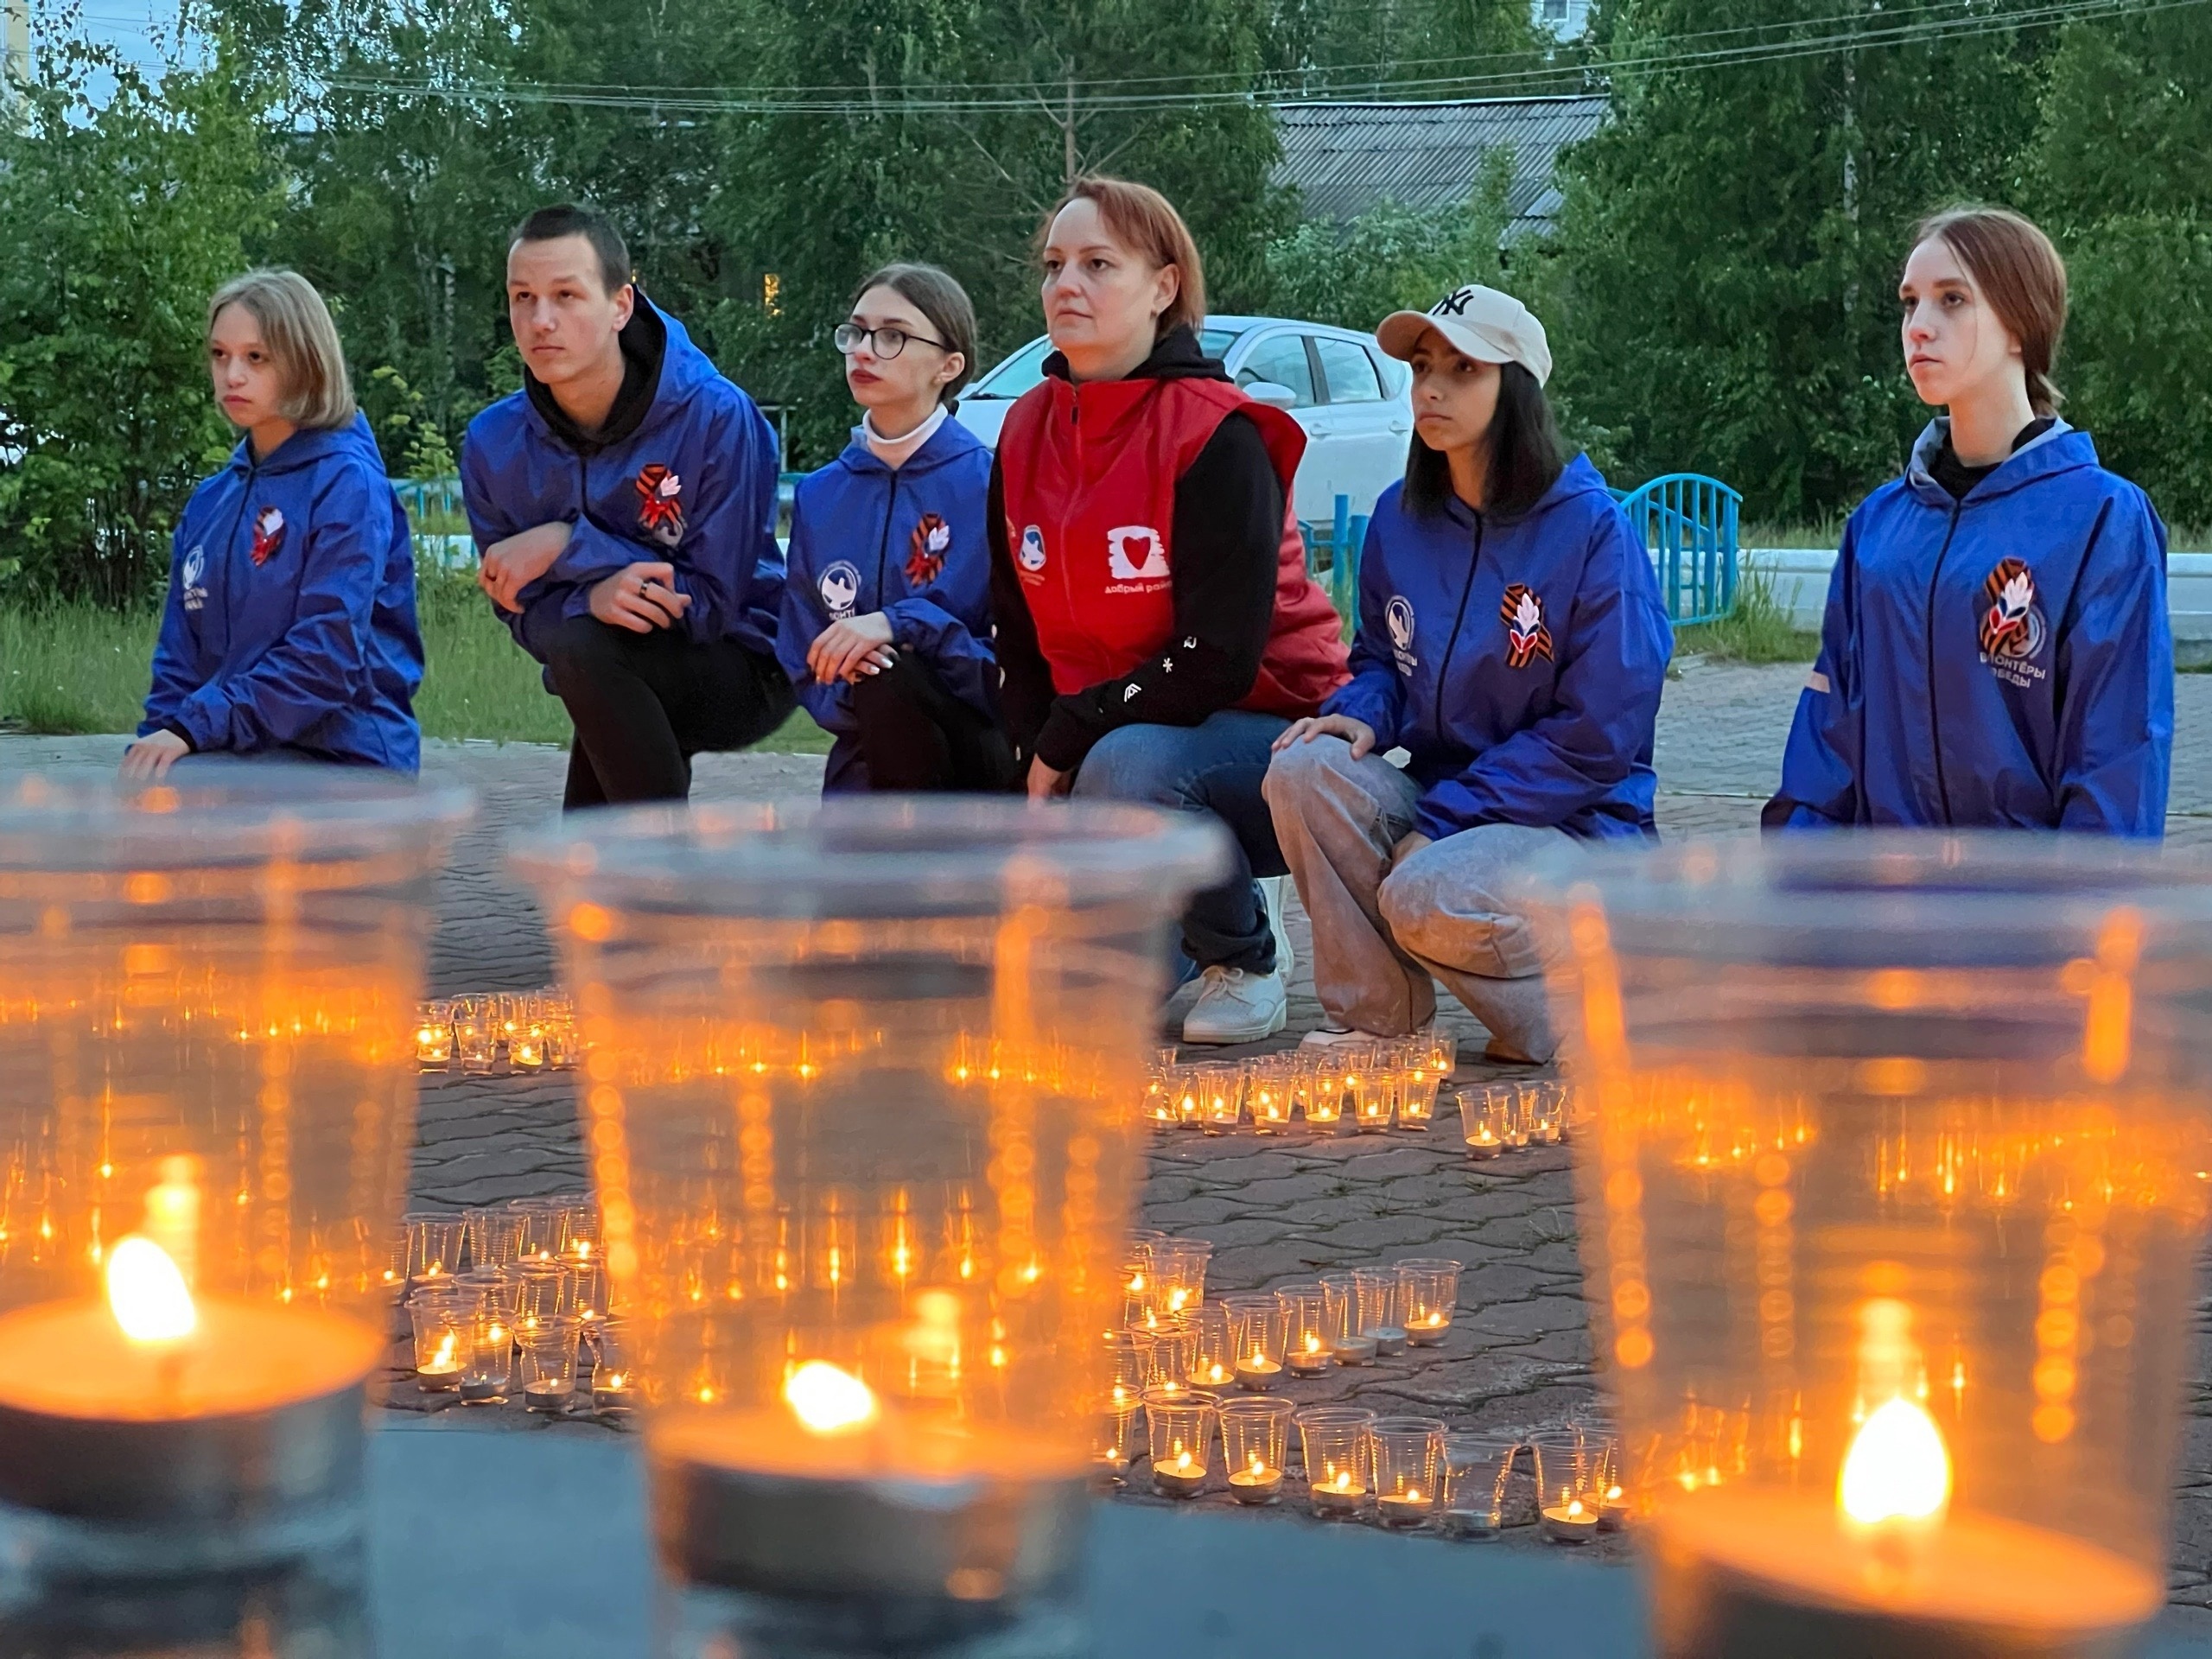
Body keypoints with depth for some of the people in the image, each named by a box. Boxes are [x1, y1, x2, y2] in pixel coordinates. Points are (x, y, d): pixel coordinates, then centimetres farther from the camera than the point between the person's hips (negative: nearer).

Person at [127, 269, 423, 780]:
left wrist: (195, 728, -19)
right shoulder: (209, 502, 18)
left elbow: (329, 651, -14)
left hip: (343, 763, -6)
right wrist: (155, 746, 0)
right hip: (230, 763, 6)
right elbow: (180, 656, 18)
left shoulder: (346, 483, -4)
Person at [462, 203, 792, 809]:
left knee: (584, 650, -31)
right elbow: (522, 611, -8)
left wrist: (570, 546, -26)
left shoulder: (715, 417, -23)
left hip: (744, 669, -6)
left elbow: (713, 602, -22)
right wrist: (590, 599, -32)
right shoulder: (493, 444, -9)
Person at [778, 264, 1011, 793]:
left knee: (889, 676, -33)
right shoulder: (818, 495, 8)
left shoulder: (991, 483, -7)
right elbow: (807, 670, 9)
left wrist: (902, 625, -24)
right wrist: (848, 686, -15)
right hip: (866, 761, 3)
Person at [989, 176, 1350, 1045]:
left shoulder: (1216, 436, -18)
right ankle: (1166, 932, 19)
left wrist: (1072, 739, -18)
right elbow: (1021, 636, 8)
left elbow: (1219, 658, -22)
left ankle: (1245, 958, -10)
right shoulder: (1027, 432, 3)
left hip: (1268, 726, -6)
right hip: (1099, 736, 6)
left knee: (1128, 766, -38)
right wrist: (1042, 761, -6)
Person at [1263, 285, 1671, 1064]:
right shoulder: (1400, 518, 4)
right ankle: (1373, 1014, -9)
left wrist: (1443, 823, -18)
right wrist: (1361, 712, -9)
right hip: (1440, 803, 6)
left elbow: (1597, 737, -15)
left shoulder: (1589, 527, -14)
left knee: (1427, 897, -34)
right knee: (1305, 770, -22)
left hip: (1573, 824, -6)